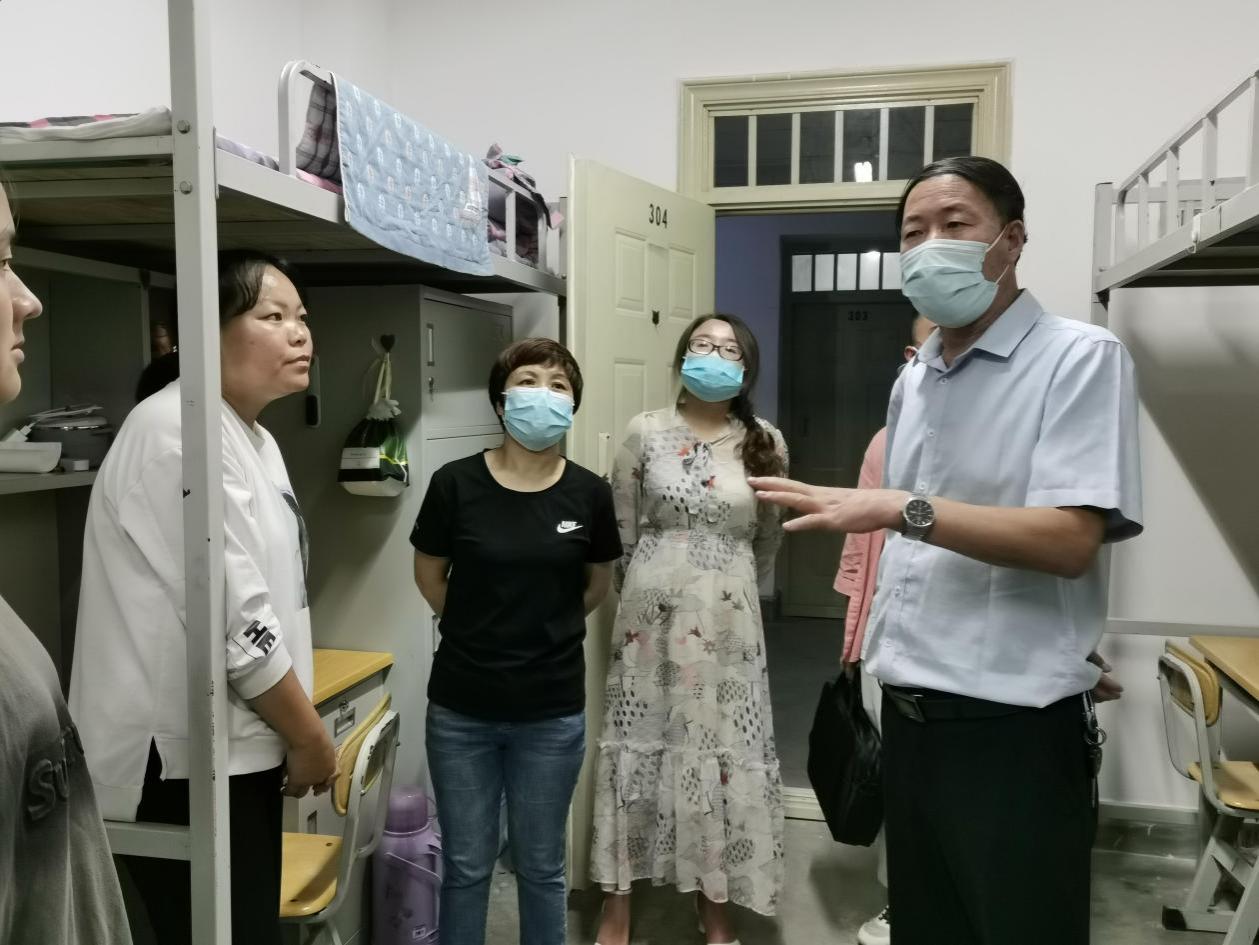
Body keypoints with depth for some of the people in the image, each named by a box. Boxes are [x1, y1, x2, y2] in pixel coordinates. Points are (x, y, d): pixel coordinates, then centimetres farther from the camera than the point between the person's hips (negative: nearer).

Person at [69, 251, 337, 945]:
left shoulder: (252, 438, 11)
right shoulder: (180, 436, -20)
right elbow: (233, 620, -23)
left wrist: (291, 735, 17)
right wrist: (309, 739, -11)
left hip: (237, 748, 9)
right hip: (182, 761, -9)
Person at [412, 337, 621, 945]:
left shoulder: (588, 494, -7)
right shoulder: (455, 484, -9)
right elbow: (429, 575, 6)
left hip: (552, 712, 1)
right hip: (460, 708, 0)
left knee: (541, 866, 16)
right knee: (466, 866, 15)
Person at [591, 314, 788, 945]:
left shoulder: (766, 444, 2)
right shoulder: (646, 432, -2)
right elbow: (621, 530, 4)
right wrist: (641, 595, 10)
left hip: (726, 622, 1)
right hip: (651, 614, -1)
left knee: (723, 753, 8)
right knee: (638, 747, 5)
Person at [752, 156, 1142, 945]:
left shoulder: (1081, 358, -10)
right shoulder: (912, 383, 11)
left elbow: (1071, 540, -20)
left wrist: (898, 508, -28)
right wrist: (886, 652, 15)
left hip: (1016, 726, -7)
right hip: (910, 715, 7)